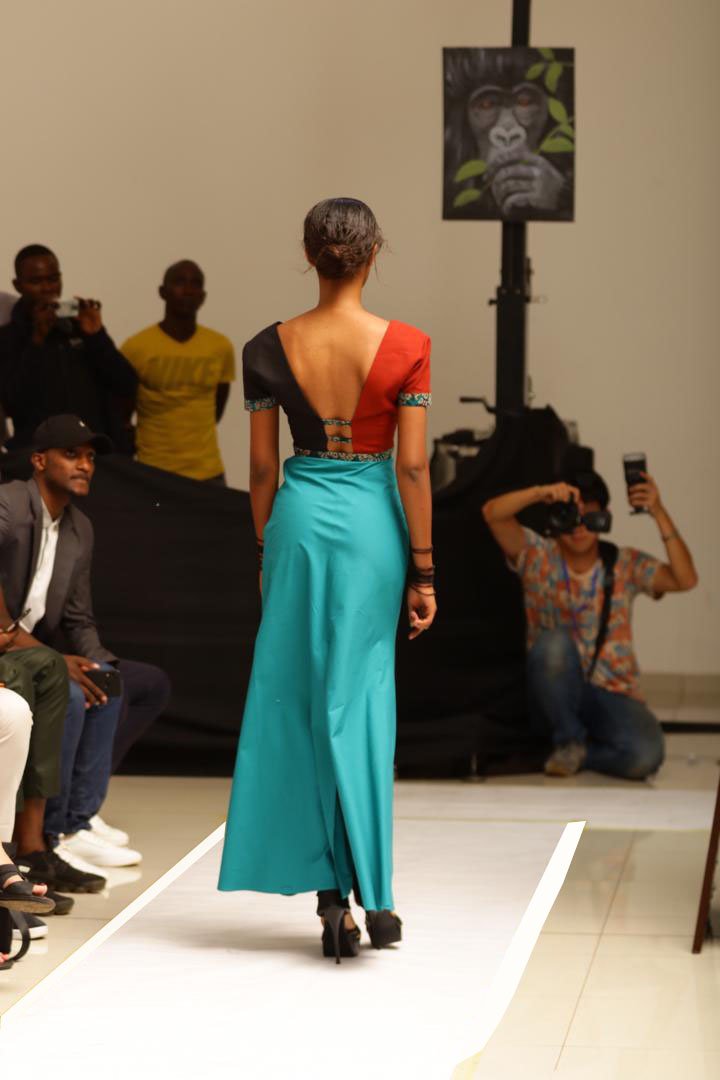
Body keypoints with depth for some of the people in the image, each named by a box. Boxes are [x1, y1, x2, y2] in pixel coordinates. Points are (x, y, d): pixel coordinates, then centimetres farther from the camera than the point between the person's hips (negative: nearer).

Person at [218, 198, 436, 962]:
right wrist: (422, 571, -2)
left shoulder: (269, 349, -3)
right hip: (372, 522, -1)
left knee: (303, 703, 8)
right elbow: (412, 467, -8)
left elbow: (261, 467, 2)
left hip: (299, 519, 1)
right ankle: (368, 892, 7)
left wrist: (265, 553, 14)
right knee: (361, 702, 9)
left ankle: (333, 895, 7)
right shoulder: (404, 348, -8)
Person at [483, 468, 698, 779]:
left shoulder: (626, 565, 2)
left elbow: (685, 580, -14)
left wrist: (659, 514, -22)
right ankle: (569, 739, -10)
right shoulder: (538, 557, 0)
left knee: (645, 755, -30)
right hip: (556, 695, 0)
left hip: (613, 693, 0)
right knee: (554, 640, -35)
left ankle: (577, 751, 3)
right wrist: (542, 493, -32)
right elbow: (492, 513, -15)